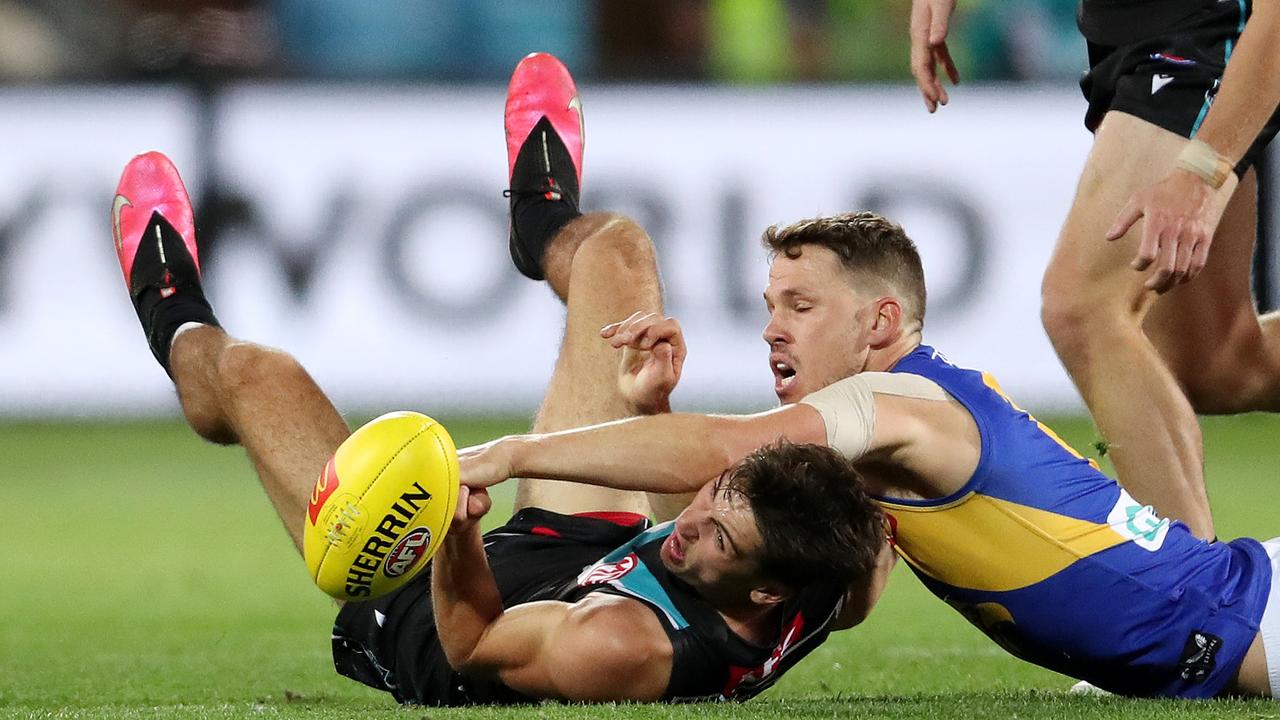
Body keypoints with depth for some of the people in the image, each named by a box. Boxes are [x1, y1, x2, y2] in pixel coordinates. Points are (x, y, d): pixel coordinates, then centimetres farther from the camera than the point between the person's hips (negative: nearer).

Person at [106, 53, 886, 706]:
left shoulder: (625, 653, -50)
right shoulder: (825, 596, -35)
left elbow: (470, 644, -31)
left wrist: (456, 533, -50)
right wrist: (648, 408, -16)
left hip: (421, 613, -5)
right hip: (581, 554, 6)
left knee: (256, 373, 11)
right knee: (617, 248, 11)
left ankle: (179, 330, 53)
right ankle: (549, 225, 53)